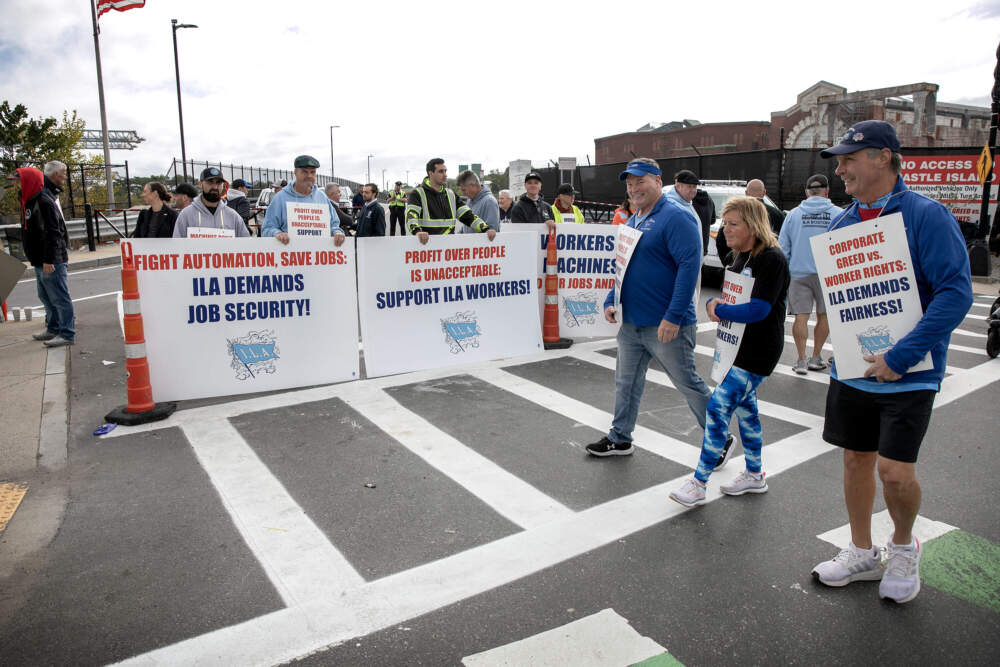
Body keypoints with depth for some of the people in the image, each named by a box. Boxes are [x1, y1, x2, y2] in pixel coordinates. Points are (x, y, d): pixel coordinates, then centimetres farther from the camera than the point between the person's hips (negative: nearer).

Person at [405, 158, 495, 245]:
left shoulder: (450, 194, 15)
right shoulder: (417, 193, -3)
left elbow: (467, 215, 10)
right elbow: (411, 216, -19)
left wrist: (486, 229, -7)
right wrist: (417, 231, -42)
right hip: (425, 244, -4)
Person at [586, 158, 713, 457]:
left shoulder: (676, 217, -14)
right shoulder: (632, 221, 14)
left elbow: (689, 265, -22)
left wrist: (674, 316, -26)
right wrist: (611, 301, 11)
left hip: (665, 325, -8)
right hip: (630, 321, 8)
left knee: (689, 383, 4)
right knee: (626, 382, 15)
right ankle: (619, 438, 29)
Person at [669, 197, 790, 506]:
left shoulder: (771, 260, -18)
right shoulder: (739, 258, 9)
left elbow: (758, 309, -26)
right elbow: (727, 295, 15)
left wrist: (719, 311, -15)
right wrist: (713, 305, -8)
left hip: (758, 350, -9)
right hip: (737, 344, 9)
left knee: (718, 407, -11)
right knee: (744, 407, 17)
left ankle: (698, 484, -2)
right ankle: (754, 475, 32)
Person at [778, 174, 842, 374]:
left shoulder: (794, 214, 2)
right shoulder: (839, 214, -2)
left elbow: (782, 248, 4)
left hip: (799, 273, 0)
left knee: (801, 317, 3)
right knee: (823, 316, 13)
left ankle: (801, 360, 2)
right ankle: (815, 358, 22)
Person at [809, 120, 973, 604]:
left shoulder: (926, 215, -12)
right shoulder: (842, 223, 6)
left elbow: (956, 292, -19)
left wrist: (900, 356, -24)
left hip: (908, 374, -5)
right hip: (851, 370, 6)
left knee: (894, 470, -7)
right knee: (856, 458, 13)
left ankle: (903, 545, 25)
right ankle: (862, 553, 31)